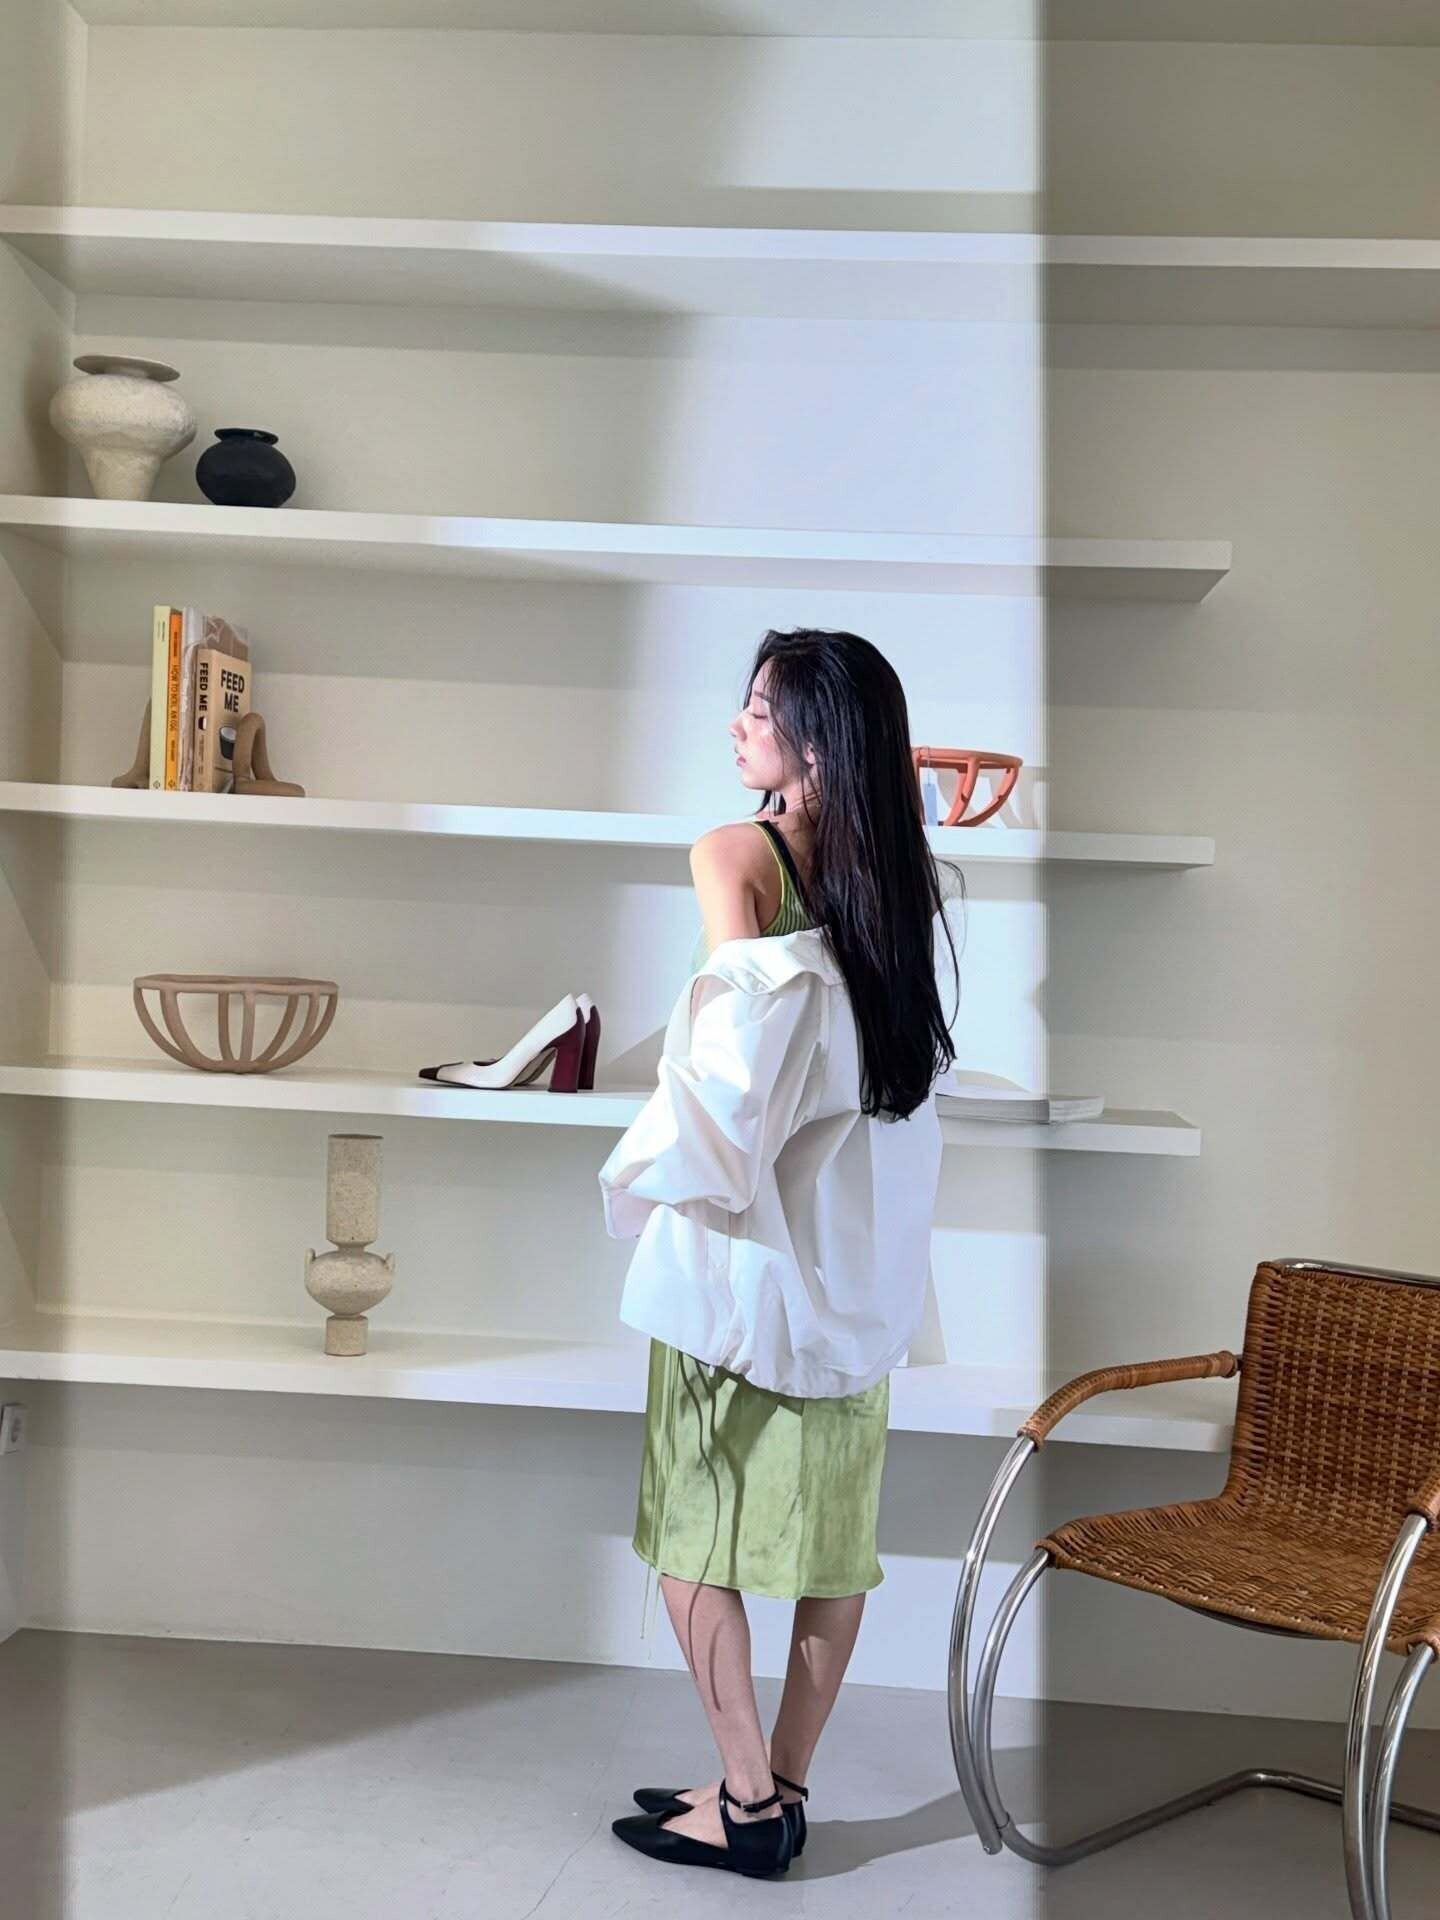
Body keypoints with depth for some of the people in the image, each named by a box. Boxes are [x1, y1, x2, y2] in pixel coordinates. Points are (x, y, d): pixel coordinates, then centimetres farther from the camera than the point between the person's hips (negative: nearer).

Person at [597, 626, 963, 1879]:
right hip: (862, 1250, 7)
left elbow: (739, 1045, -26)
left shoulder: (737, 853, -12)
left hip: (750, 1242, -6)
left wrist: (663, 1165, -14)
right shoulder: (898, 873, 6)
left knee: (695, 1520, 7)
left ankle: (747, 1800, 12)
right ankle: (786, 1785, 24)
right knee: (832, 1524, 12)